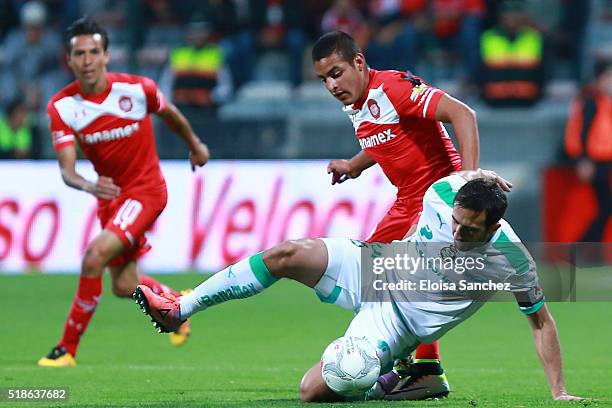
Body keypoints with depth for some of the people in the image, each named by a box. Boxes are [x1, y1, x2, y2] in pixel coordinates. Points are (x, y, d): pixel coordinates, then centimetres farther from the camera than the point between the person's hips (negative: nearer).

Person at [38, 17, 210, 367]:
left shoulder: (136, 89, -19)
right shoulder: (62, 106, -14)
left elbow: (169, 113, 5)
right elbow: (67, 170, -19)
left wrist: (195, 144, 23)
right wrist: (88, 186, -43)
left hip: (145, 190, -5)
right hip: (110, 194, 5)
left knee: (95, 257, -24)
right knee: (125, 287, 14)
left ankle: (68, 349, -14)